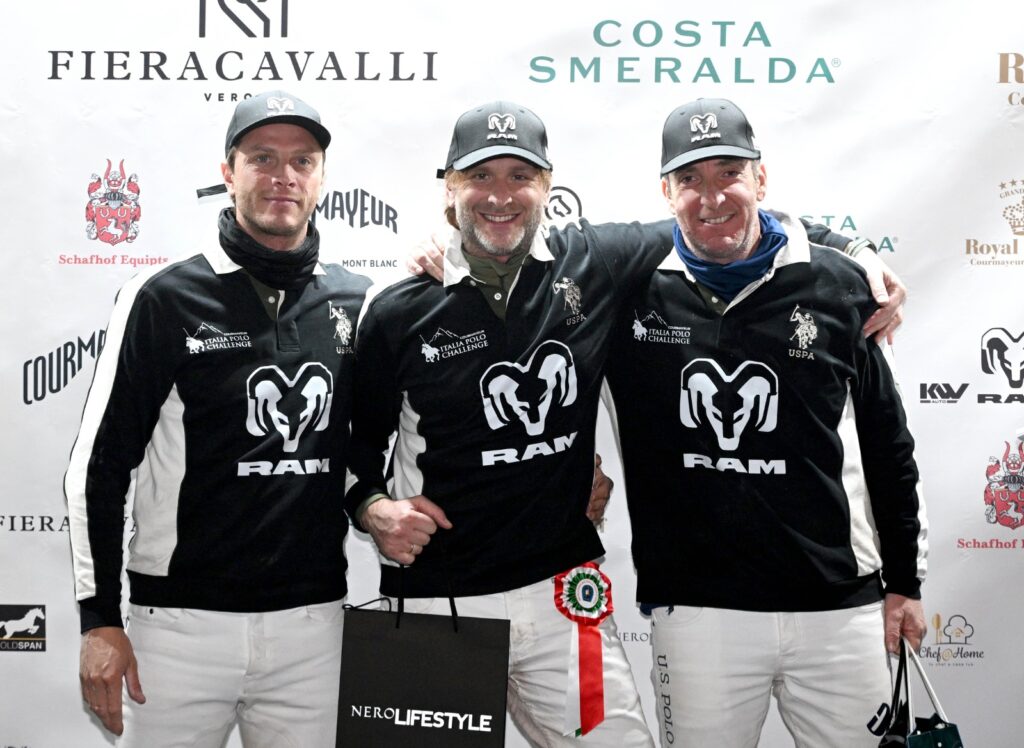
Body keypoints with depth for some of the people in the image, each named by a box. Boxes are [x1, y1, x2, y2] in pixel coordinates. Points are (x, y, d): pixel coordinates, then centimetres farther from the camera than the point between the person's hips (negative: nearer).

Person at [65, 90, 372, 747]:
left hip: (313, 622, 3)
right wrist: (100, 618, -4)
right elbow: (100, 465, -2)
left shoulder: (357, 301, 4)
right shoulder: (166, 299, -5)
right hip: (182, 621, -2)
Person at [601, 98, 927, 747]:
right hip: (697, 612, -1)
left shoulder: (835, 284, 0)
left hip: (841, 607, 1)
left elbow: (888, 443, 8)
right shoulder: (633, 288, -3)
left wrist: (905, 581, 11)